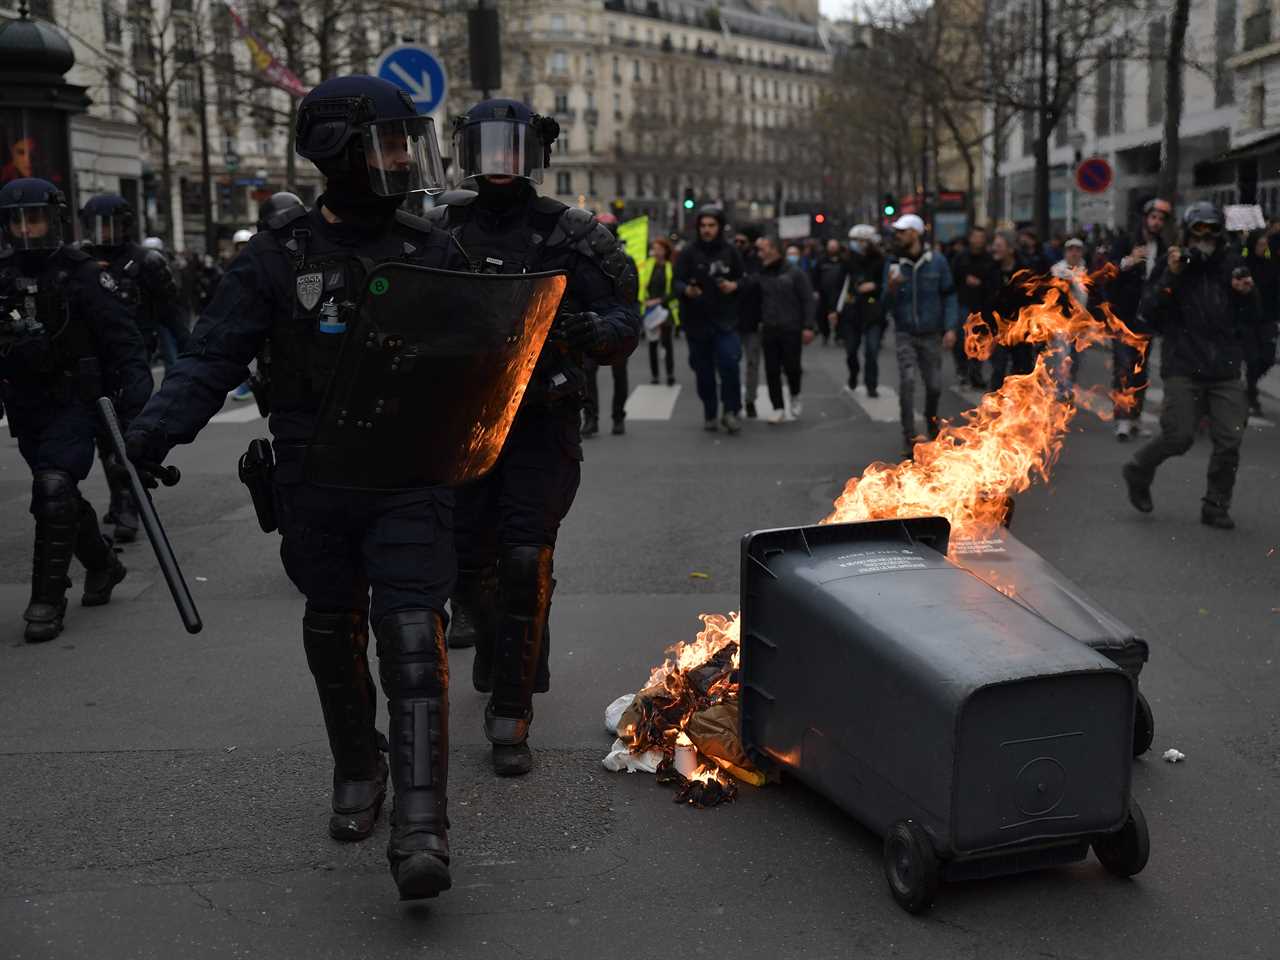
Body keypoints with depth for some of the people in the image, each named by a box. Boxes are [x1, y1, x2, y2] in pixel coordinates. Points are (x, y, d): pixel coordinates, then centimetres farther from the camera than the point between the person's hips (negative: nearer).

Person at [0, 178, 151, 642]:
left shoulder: (82, 274, -8)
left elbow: (121, 333, -10)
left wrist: (134, 382, -22)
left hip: (75, 403, -6)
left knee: (54, 489, -18)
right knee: (61, 496, 16)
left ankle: (47, 601, -11)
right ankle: (103, 565, 40)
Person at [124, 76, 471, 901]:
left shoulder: (432, 253, 5)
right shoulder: (279, 259, -1)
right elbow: (215, 358, -6)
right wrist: (158, 429, -21)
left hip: (411, 480, -1)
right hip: (316, 484, 1)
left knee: (411, 639, -12)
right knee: (334, 633, 15)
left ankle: (422, 826, -13)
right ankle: (357, 772, 37)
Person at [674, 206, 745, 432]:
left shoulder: (730, 253, 6)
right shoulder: (688, 253, 0)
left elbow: (742, 280, 16)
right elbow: (676, 282, -6)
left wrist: (734, 285, -7)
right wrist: (686, 290, -28)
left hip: (725, 320, 0)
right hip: (697, 321, 0)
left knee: (729, 364, -16)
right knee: (704, 371, 6)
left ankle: (731, 411, -4)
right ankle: (709, 414, 20)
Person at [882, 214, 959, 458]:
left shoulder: (937, 262, -5)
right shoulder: (893, 264, -2)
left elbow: (949, 296, -1)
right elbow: (888, 306, -1)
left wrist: (951, 328, -11)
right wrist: (891, 288, -22)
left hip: (931, 334, 0)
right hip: (905, 334, 0)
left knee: (934, 385, 8)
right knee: (907, 381, -15)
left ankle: (932, 421, 39)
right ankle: (909, 438, -7)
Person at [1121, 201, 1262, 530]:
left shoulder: (1230, 268, 10)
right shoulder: (1172, 265, 2)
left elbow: (1254, 320, 13)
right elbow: (1148, 312, -7)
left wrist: (1248, 294, -8)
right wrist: (1170, 276, -18)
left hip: (1225, 369, 3)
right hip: (1184, 368, -3)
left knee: (1229, 441, -3)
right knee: (1179, 436, -8)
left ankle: (1216, 507, 11)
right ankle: (1138, 473, 21)